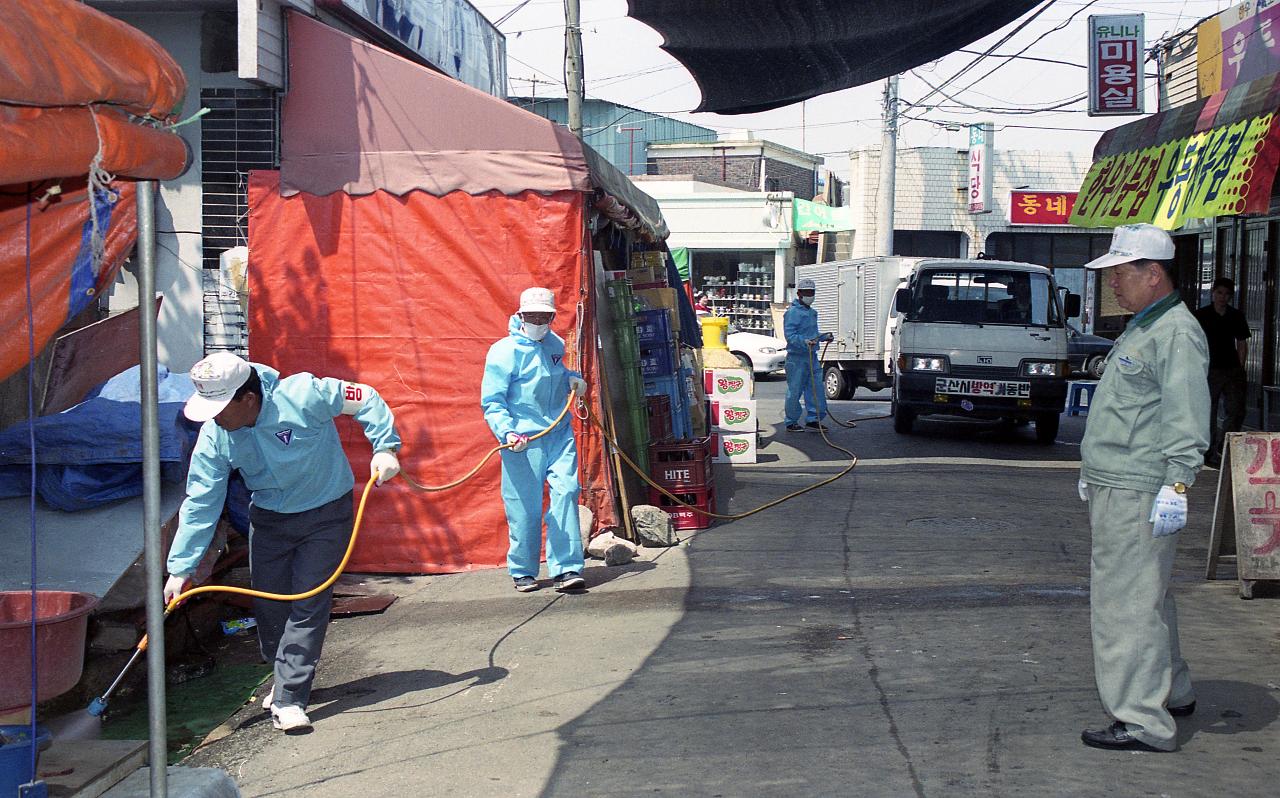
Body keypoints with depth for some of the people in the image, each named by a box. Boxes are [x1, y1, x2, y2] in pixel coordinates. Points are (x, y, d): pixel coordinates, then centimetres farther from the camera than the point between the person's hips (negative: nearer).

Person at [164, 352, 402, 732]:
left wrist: (384, 448, -24)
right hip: (269, 520, 4)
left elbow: (366, 400, -16)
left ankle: (288, 700, -5)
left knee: (308, 606, -8)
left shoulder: (303, 396, -29)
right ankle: (287, 678, 32)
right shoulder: (214, 437, -16)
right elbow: (200, 504, -12)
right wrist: (180, 568, -14)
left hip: (327, 515, -4)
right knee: (267, 606, 6)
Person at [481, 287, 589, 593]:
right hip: (523, 441, -5)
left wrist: (571, 378, 10)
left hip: (560, 435, 5)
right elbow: (492, 400, -12)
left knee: (566, 493, -8)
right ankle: (523, 572, 18)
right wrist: (507, 432, -27)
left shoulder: (554, 344, 11)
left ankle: (566, 569, -3)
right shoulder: (505, 351, -9)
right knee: (525, 508, 1)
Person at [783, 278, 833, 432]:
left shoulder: (812, 312, 20)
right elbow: (789, 334, -18)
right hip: (797, 357, -8)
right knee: (795, 391, -2)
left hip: (812, 356, 8)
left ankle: (813, 420, 13)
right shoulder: (793, 312, -9)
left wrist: (824, 337, 16)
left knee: (816, 388, 5)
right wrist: (804, 341, -30)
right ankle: (791, 422, 6)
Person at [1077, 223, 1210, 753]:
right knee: (1144, 596, 20)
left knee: (1129, 601, -9)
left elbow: (1187, 420, -21)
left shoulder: (1176, 333, -14)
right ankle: (1172, 693, 33)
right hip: (1115, 488, 11)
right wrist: (1093, 471, 28)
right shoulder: (1141, 328, 19)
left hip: (1139, 493, -11)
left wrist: (1176, 484, -27)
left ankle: (1143, 722, -5)